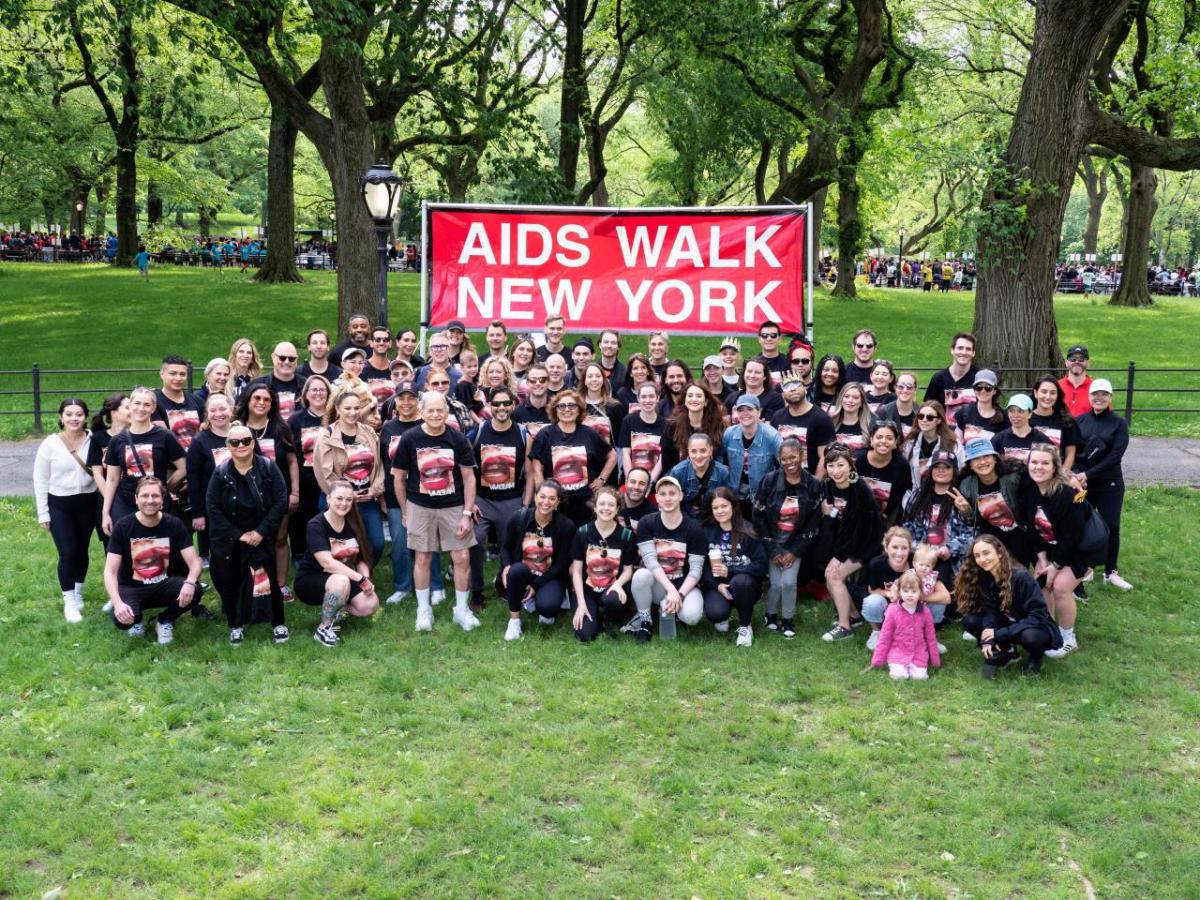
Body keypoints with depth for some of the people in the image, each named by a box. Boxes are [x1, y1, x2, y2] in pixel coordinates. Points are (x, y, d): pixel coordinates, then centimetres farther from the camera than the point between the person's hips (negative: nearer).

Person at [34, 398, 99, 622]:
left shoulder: (93, 441, -5)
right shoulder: (50, 444, -9)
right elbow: (40, 480, -3)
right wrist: (42, 513, -4)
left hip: (87, 503, 2)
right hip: (59, 505, -2)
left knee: (81, 550, 12)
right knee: (68, 552, -8)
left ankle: (78, 594, 32)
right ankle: (69, 602, 4)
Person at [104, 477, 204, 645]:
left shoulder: (174, 525, -9)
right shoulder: (123, 526, -14)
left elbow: (195, 561, -14)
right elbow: (110, 572, -17)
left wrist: (190, 582, -38)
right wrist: (117, 603, -35)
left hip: (163, 586, 2)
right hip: (131, 588, -2)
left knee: (195, 591, -29)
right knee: (121, 619, -34)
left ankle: (164, 621, 2)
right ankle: (136, 621, 7)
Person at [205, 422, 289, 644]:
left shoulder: (268, 467, -7)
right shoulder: (220, 473, -6)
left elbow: (281, 501, -9)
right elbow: (212, 508, -7)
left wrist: (261, 531, -14)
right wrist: (238, 535, -13)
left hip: (261, 537, -1)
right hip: (229, 540, 1)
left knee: (269, 579, 0)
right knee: (230, 581, 6)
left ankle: (278, 623, 18)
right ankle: (236, 625, 25)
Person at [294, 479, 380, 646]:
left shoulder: (353, 524, 0)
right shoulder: (316, 525, -18)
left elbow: (362, 559, 1)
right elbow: (327, 563, -28)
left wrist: (366, 579, -20)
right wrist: (360, 579, -30)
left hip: (345, 578, 6)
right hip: (310, 580, -6)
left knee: (370, 605, -19)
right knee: (341, 581, -38)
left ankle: (336, 612, 11)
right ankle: (323, 629, -17)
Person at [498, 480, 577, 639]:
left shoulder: (566, 526, -13)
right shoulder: (519, 518, -11)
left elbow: (562, 563, -10)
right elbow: (505, 547, 2)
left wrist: (537, 585, -17)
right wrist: (506, 566, -21)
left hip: (549, 578, -1)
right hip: (522, 574, 2)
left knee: (546, 606, -33)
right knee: (516, 570, -36)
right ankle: (514, 619, -12)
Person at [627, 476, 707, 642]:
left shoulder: (694, 528, -9)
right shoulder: (646, 523, -8)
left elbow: (696, 569, -11)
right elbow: (650, 560, -17)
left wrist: (680, 594, -25)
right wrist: (671, 590, -28)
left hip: (684, 585, -1)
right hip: (658, 584, 1)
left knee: (691, 616, -32)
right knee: (641, 575, -34)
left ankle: (668, 607, 4)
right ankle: (644, 620, -8)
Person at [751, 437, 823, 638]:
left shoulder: (813, 485, -8)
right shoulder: (769, 481, -12)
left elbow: (813, 524, -4)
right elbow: (758, 517, -8)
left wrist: (795, 552, -10)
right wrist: (773, 550, -10)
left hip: (796, 544, 1)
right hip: (772, 542, -1)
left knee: (789, 582, -14)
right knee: (776, 583, -10)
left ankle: (788, 620, 11)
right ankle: (771, 615, 19)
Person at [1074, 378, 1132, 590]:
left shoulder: (1119, 424, -2)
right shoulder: (1080, 421, 2)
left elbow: (1115, 455, -12)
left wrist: (1089, 474, -18)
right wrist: (1078, 475, -16)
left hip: (1110, 484, -1)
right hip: (1082, 483, 1)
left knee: (1111, 526, 1)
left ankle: (1111, 572, 12)